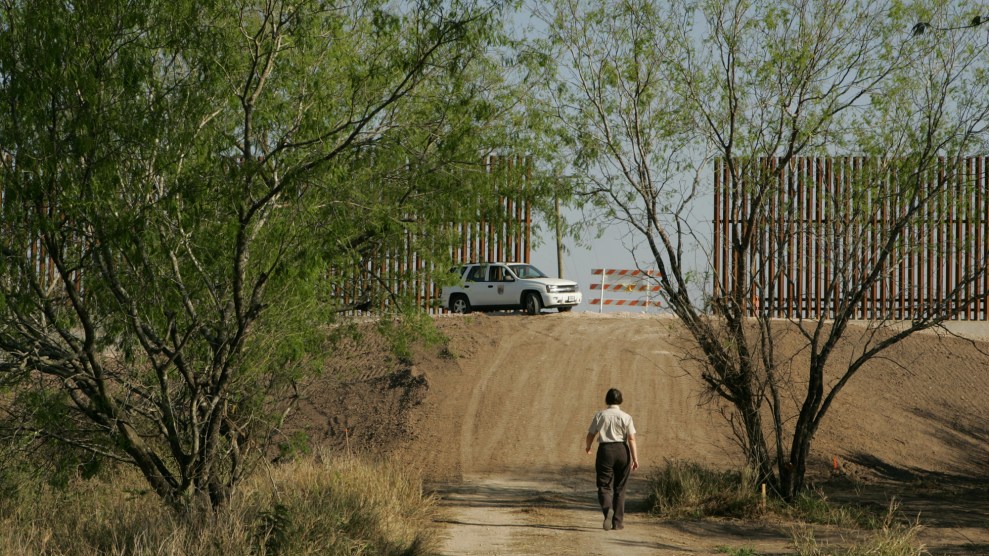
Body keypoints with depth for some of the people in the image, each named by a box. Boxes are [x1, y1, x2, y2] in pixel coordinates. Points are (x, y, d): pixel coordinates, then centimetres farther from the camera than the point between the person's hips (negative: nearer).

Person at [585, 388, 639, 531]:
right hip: (622, 451, 1)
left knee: (604, 487, 0)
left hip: (605, 451, -1)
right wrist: (635, 459, -9)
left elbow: (591, 435, 6)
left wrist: (588, 446, 27)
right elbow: (632, 439, -8)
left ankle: (608, 510, -31)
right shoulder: (626, 417, -1)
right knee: (619, 488, 13)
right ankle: (618, 522, 15)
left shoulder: (600, 415, 0)